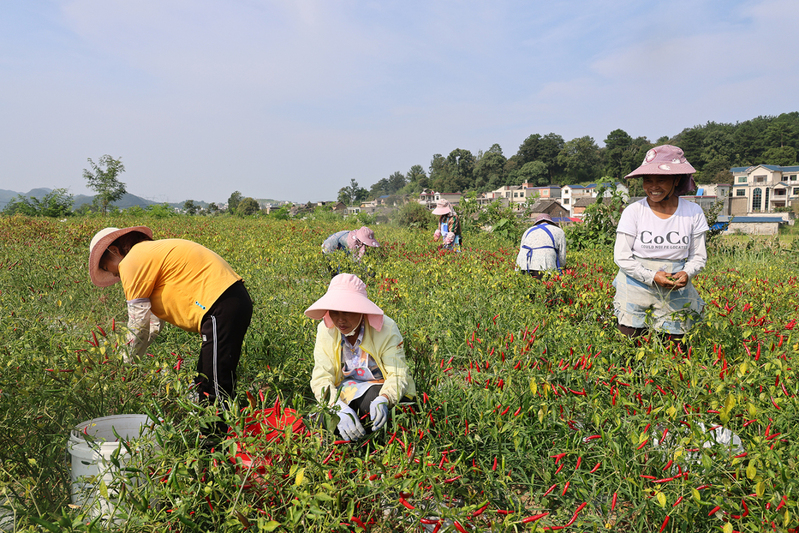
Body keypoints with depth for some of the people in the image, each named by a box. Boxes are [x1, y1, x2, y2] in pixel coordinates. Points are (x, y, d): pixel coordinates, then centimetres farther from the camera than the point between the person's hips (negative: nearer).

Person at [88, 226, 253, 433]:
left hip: (221, 307, -11)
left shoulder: (133, 261, -4)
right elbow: (153, 323, 24)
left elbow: (138, 323, -1)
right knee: (204, 384, 18)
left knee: (216, 390, -6)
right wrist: (131, 360, 23)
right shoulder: (153, 253, 25)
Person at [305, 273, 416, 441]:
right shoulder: (325, 330, -9)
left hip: (386, 393, -2)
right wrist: (341, 408, -36)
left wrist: (382, 400, -46)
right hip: (347, 391, 2)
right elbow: (321, 378, -14)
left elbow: (398, 375, -22)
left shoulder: (386, 328, -17)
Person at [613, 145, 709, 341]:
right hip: (637, 286, -2)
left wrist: (686, 273, -14)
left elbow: (699, 256, 7)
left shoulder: (693, 212, 0)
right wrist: (652, 277, -18)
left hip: (675, 290, 2)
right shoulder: (633, 212, -7)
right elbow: (622, 257, -6)